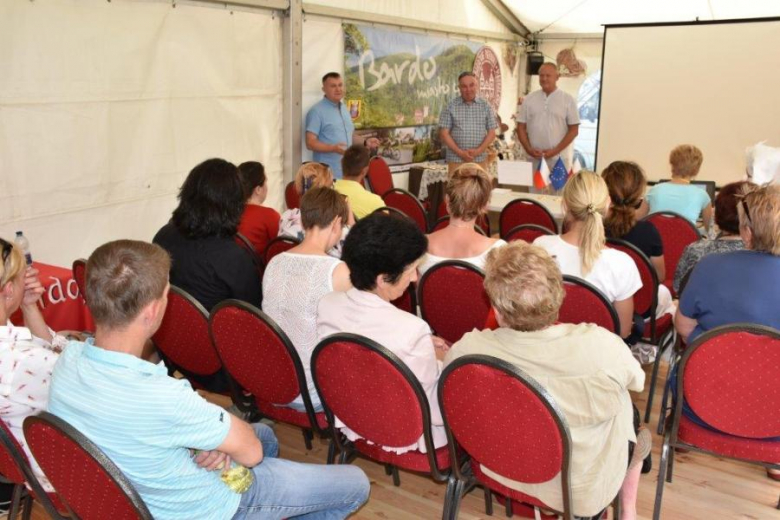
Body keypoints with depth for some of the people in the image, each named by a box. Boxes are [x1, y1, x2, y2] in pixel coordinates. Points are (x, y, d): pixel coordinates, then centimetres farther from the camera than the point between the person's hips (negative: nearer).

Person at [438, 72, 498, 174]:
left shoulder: (486, 106, 7)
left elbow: (492, 133, 6)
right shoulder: (450, 107, 3)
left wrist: (478, 151, -9)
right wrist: (460, 152, -11)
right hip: (456, 160, -1)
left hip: (480, 160, 2)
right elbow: (444, 133, -1)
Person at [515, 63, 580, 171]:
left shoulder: (568, 100, 2)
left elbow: (573, 130, 0)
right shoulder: (529, 99, 9)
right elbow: (521, 127, 10)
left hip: (559, 159, -2)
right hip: (533, 159, 2)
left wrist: (555, 151, -10)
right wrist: (528, 149, -5)